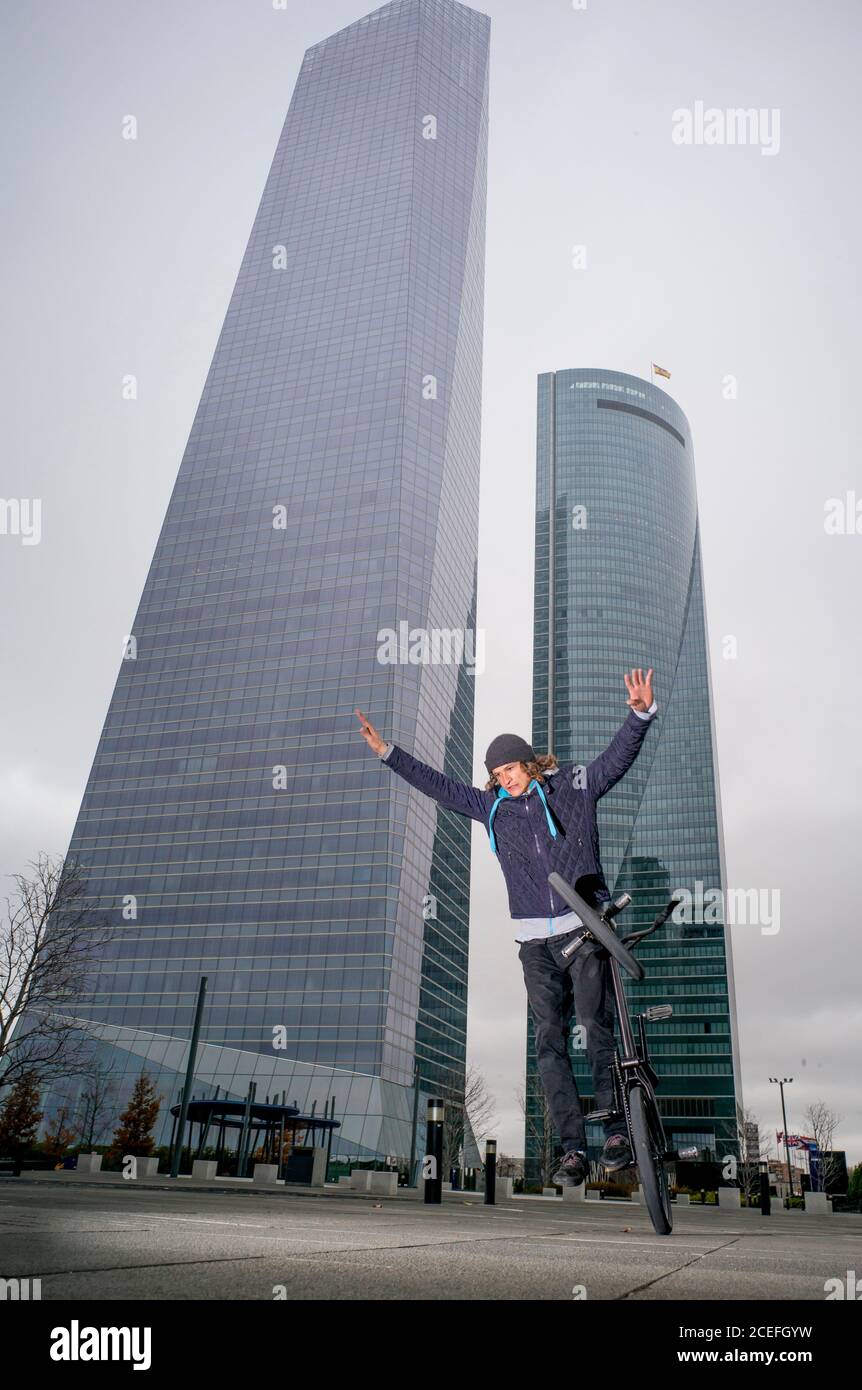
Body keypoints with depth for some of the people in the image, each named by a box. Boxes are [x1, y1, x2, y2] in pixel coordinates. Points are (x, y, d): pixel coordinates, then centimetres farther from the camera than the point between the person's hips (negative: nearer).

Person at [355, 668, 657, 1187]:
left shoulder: (576, 785, 5)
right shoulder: (493, 807, 13)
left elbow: (619, 755, -4)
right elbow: (439, 785, 16)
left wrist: (640, 714, -21)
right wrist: (387, 751, 15)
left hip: (585, 929, -3)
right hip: (537, 941, 3)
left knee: (598, 1027, -7)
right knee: (549, 1041, -1)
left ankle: (618, 1131, 5)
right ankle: (574, 1147, 2)